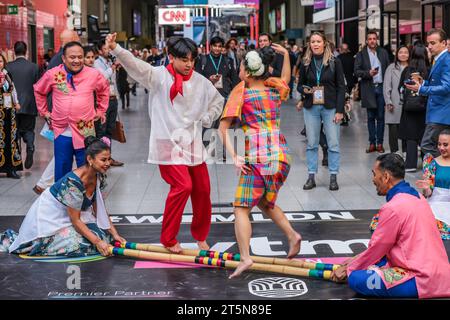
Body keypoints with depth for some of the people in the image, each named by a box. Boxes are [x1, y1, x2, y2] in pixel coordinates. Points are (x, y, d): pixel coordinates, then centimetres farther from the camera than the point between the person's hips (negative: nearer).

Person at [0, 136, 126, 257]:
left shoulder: (98, 177, -9)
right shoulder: (73, 182, -32)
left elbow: (100, 210, 2)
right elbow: (75, 220, -27)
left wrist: (114, 234, -6)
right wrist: (97, 242, -28)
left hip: (69, 216, 7)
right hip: (50, 215, -7)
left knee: (102, 234, -8)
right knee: (75, 245, -22)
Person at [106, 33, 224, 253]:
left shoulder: (201, 82, 7)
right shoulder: (159, 76, -7)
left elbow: (218, 101, 23)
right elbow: (135, 65, -23)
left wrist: (207, 119, 5)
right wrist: (115, 49, -40)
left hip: (193, 143, 6)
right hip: (168, 143, -6)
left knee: (202, 189, 8)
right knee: (182, 186, -18)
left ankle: (200, 236, 30)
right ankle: (168, 239, -2)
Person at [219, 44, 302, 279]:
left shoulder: (240, 94, 0)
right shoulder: (275, 90, 13)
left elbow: (223, 128, -7)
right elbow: (285, 79, 39)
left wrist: (234, 156, -11)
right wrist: (286, 55, 39)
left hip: (257, 157, -6)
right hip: (282, 154, 6)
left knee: (241, 208, -4)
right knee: (265, 202, 25)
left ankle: (245, 258, -19)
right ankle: (292, 235, 9)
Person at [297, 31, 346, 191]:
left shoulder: (334, 62, -1)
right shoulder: (305, 63, 5)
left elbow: (341, 87, -1)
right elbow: (300, 84, 15)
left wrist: (339, 110, -8)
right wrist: (304, 90, -10)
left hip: (330, 107, -2)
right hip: (311, 108, 2)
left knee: (333, 143, -1)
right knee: (311, 143, 5)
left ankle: (333, 177, 6)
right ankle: (311, 176, 11)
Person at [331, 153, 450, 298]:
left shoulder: (393, 208, -17)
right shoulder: (416, 196, 12)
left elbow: (376, 248, -6)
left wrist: (348, 269, 8)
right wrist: (356, 261, 23)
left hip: (423, 280, -10)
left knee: (356, 279, -18)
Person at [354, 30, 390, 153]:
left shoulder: (383, 52, 8)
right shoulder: (361, 54, 2)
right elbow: (356, 71, -4)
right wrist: (368, 73, -19)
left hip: (381, 87, 1)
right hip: (368, 89, -1)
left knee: (380, 117, 3)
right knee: (371, 117, 5)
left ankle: (380, 143, 9)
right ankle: (372, 143, 10)